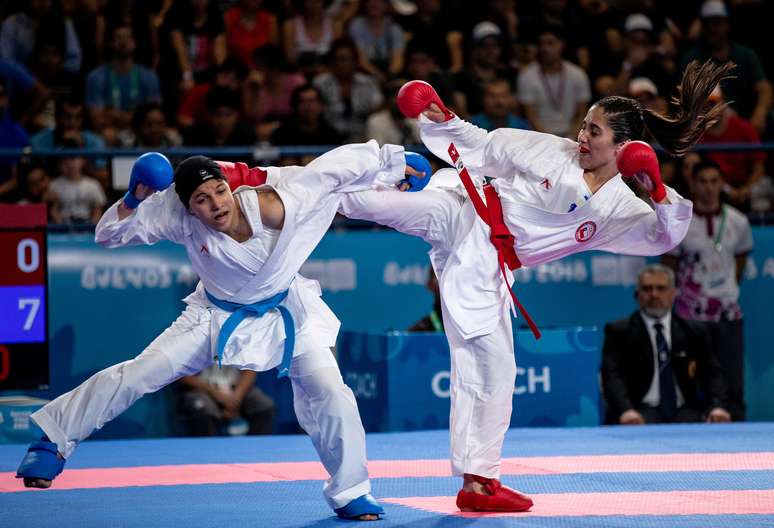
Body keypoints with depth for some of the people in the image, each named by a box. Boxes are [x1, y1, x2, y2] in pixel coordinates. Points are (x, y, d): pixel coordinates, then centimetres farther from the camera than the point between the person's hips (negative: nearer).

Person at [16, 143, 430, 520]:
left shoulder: (278, 205, -35)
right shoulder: (179, 218, -28)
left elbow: (339, 164, -25)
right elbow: (111, 233, -15)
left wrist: (393, 161, -15)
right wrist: (134, 200, -33)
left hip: (284, 313, 0)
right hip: (216, 314, 0)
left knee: (330, 394, -11)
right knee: (134, 376, -6)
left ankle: (351, 494, 10)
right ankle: (53, 439, 10)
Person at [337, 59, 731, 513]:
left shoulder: (619, 209, 4)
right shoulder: (551, 152, 1)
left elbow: (667, 236, -6)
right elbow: (484, 147, 5)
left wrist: (659, 192, -22)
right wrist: (443, 119, -9)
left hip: (484, 269, 2)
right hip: (460, 216, -1)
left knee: (493, 371, 1)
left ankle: (477, 481, 10)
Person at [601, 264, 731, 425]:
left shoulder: (694, 332, 17)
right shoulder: (619, 332, 9)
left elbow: (712, 374, 9)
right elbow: (612, 376, -5)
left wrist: (717, 406, -14)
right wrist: (626, 410, -25)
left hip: (684, 411, 3)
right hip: (642, 412, -3)